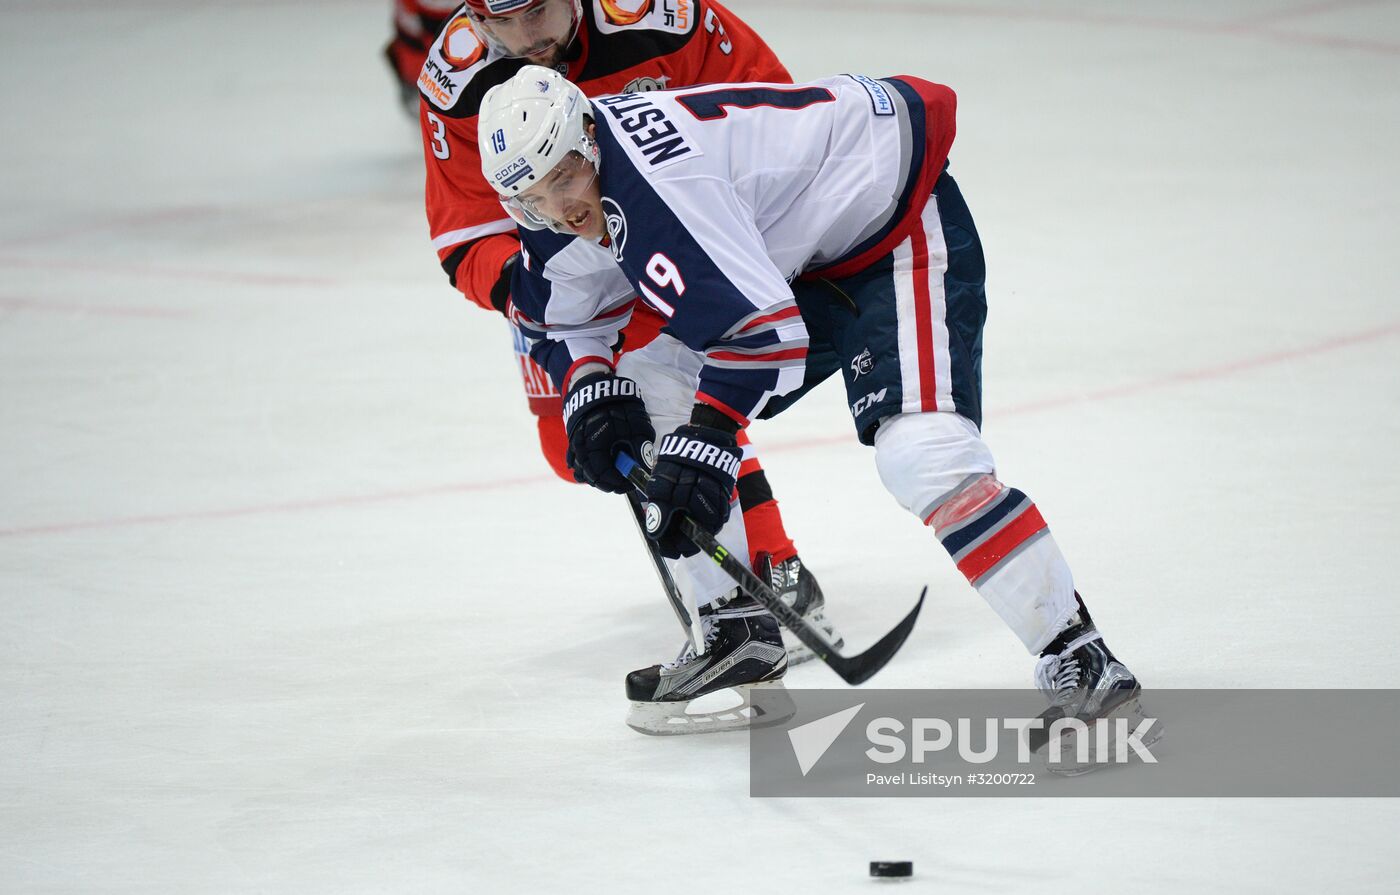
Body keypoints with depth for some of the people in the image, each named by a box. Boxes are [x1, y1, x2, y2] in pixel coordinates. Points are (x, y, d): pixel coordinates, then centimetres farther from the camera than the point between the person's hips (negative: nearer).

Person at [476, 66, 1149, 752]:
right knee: (651, 394, 4)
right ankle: (744, 630, 11)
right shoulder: (562, 220, -3)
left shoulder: (657, 178, -32)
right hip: (801, 255, 10)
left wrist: (705, 439, -35)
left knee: (919, 450, -27)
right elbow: (553, 316, 15)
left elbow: (763, 323, -34)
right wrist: (591, 390, -3)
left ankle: (1073, 651, -20)